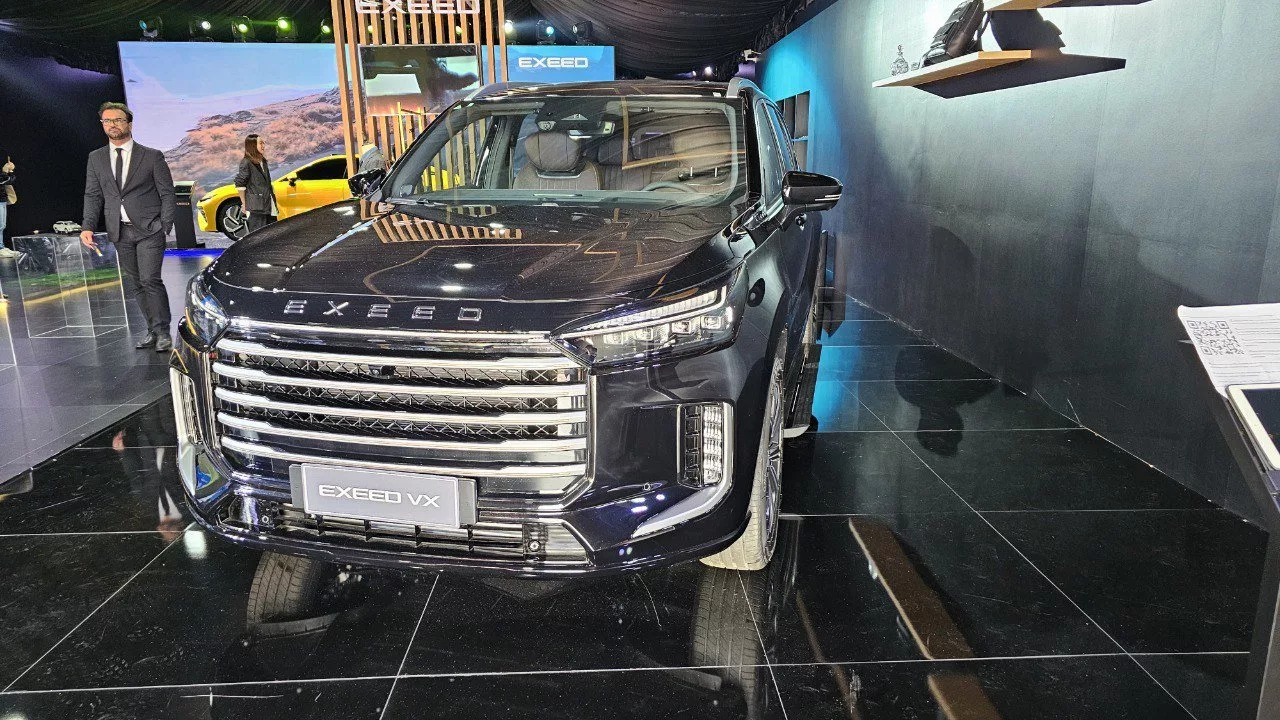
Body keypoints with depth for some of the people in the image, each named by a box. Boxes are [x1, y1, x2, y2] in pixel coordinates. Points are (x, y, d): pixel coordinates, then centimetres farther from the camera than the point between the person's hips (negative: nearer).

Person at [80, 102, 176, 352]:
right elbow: (93, 195, 11)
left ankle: (163, 332, -4)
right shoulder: (96, 158, 12)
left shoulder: (152, 156, 0)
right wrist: (88, 226, -3)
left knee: (150, 280, -13)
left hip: (149, 230, -4)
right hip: (120, 232, 5)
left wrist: (166, 227, -9)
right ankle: (153, 330, 16)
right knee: (135, 285, 8)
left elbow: (167, 193, 0)